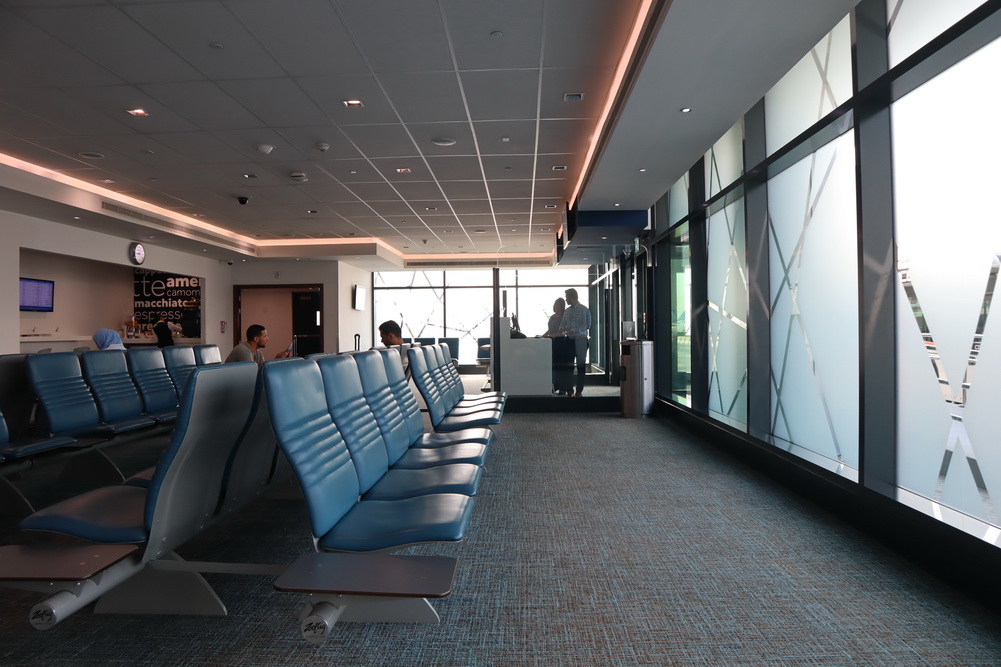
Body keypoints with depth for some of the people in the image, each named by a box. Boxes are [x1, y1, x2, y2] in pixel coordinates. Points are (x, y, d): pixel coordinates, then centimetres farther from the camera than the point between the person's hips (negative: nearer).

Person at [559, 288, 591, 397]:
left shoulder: (584, 310, -3)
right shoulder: (567, 311, 13)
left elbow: (587, 325, -9)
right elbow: (562, 325, 15)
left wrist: (572, 329, -16)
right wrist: (561, 331, -7)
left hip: (580, 340, -5)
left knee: (581, 365, -1)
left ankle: (579, 391, 5)